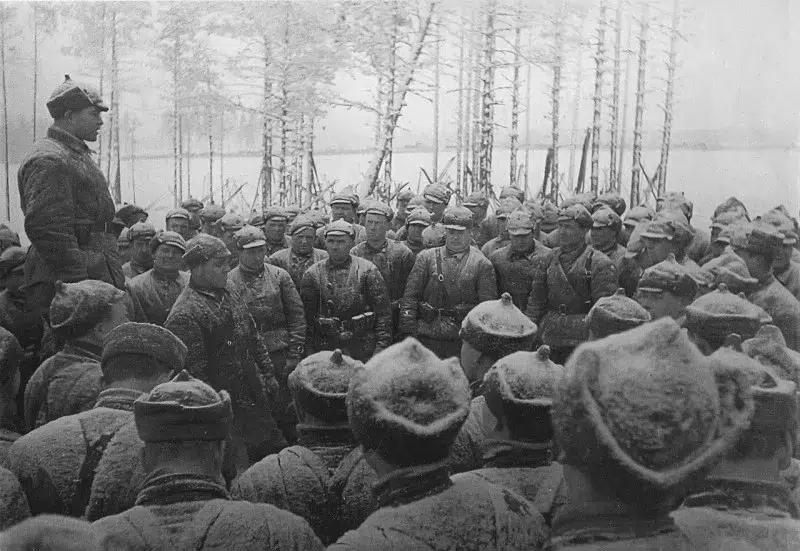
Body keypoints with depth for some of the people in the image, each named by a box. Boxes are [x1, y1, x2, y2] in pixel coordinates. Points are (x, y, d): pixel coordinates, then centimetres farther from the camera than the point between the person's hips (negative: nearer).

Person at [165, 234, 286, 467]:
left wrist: (268, 375, 14)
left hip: (256, 402, 8)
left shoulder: (229, 293, 8)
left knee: (278, 451, 15)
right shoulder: (184, 315, -18)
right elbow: (193, 371, -19)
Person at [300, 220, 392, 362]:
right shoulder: (312, 274, 5)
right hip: (325, 348, 1)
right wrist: (310, 350, 3)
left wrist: (381, 345, -7)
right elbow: (306, 316, 8)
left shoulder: (367, 270, 1)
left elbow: (383, 310, 0)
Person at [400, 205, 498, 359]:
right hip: (427, 337, 1)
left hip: (463, 340, -1)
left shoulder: (481, 264, 3)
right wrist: (408, 332, -5)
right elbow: (410, 296, 3)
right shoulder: (426, 258, 6)